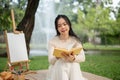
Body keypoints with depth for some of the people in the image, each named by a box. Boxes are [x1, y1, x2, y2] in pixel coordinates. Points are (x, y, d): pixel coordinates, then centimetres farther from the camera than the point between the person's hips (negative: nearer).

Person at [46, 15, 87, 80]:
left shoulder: (75, 40, 3)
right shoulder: (52, 41, -1)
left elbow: (82, 57, -6)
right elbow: (50, 61, -9)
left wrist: (73, 58, -28)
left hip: (73, 70, 1)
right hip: (57, 70, -1)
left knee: (74, 64, -30)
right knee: (60, 63, -32)